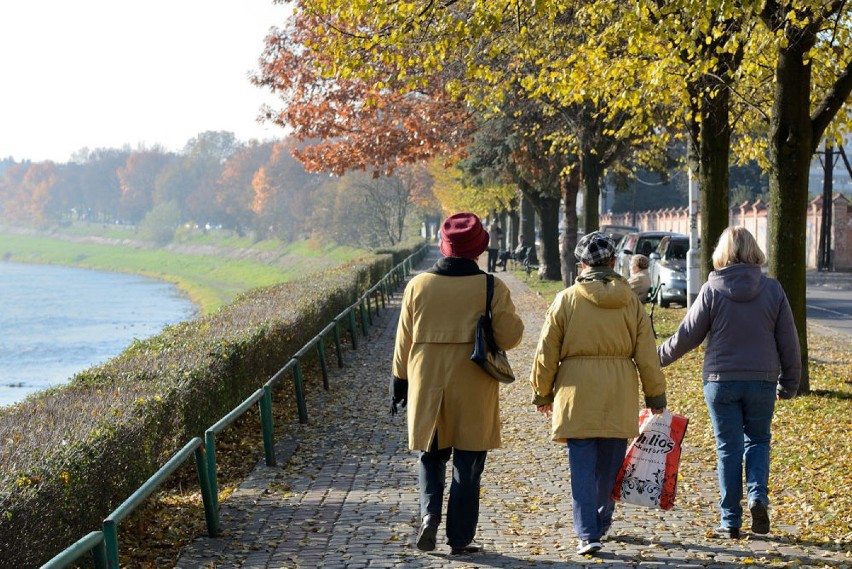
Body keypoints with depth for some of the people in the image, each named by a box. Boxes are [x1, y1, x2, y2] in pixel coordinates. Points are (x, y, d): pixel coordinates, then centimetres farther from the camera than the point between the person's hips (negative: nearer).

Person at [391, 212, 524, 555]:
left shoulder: (418, 285, -2)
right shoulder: (492, 288, -8)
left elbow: (403, 342, 3)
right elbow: (509, 337, -6)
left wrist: (400, 385, 12)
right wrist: (510, 318, 15)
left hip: (427, 389, 1)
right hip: (473, 393, -1)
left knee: (430, 455, 18)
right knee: (467, 465, 9)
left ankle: (429, 513, -3)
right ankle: (460, 538, 12)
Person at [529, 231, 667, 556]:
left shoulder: (566, 300, -4)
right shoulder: (631, 302, 2)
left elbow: (547, 353, -1)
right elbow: (646, 354, 4)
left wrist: (542, 393, 11)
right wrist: (655, 395, 14)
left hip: (577, 395, -2)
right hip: (619, 397, 2)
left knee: (582, 466, -2)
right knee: (610, 465, 16)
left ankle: (587, 534, -11)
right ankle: (602, 523, 31)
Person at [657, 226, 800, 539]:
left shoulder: (711, 290, -7)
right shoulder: (773, 289, -1)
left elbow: (687, 336, -2)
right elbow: (789, 342, 2)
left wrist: (659, 356, 15)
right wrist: (789, 382, 14)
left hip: (721, 381, -1)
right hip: (762, 382, 1)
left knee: (728, 447, 7)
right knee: (757, 440, 18)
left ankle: (730, 521, 9)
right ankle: (758, 496, -5)